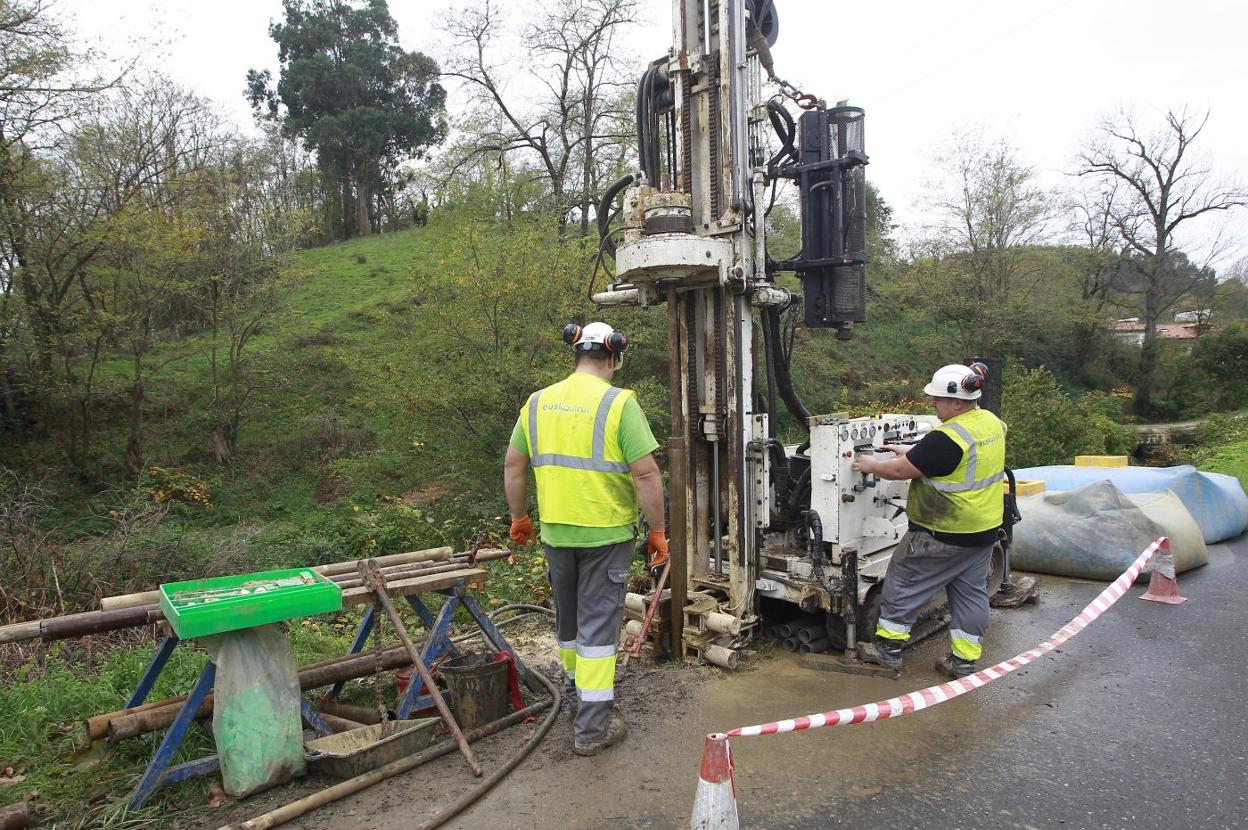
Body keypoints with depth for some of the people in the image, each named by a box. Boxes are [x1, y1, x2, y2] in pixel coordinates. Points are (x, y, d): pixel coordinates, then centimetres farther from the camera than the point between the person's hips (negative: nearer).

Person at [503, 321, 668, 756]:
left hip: (556, 531, 5)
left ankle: (575, 678, 46)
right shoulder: (619, 403, -14)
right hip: (606, 532, -5)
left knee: (567, 612, 23)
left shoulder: (538, 401, 2)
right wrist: (658, 532, -8)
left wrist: (518, 517, 19)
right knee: (598, 622, 4)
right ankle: (592, 725, 9)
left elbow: (513, 466, 8)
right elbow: (645, 474, -17)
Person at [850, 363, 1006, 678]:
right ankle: (964, 659, 24)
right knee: (971, 592, 16)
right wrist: (912, 451, 13)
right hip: (984, 531, 9)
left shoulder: (947, 438, -27)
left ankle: (888, 647, 16)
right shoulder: (991, 422, 2)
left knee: (903, 582, 6)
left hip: (945, 535, -9)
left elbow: (902, 470, -19)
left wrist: (871, 465, -2)